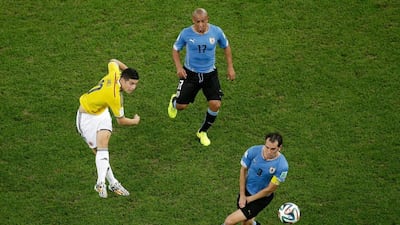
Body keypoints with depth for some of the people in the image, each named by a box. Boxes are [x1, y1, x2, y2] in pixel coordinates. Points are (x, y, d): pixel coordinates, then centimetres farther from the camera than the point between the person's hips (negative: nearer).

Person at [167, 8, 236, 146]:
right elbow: (176, 49, 0)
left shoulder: (216, 31, -13)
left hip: (210, 74, 1)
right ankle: (174, 101, 43)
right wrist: (179, 67, -15)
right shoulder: (186, 33, -16)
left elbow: (226, 47, 5)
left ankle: (202, 132, 17)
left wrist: (230, 67, 2)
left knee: (215, 105, -10)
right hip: (190, 73, -1)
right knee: (181, 106, 0)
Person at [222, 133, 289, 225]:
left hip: (261, 198, -4)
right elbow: (243, 170, -5)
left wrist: (249, 199, -9)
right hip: (246, 189, 4)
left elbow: (269, 189, -19)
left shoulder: (282, 166, -31)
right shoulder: (253, 151, -22)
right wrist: (242, 195, -2)